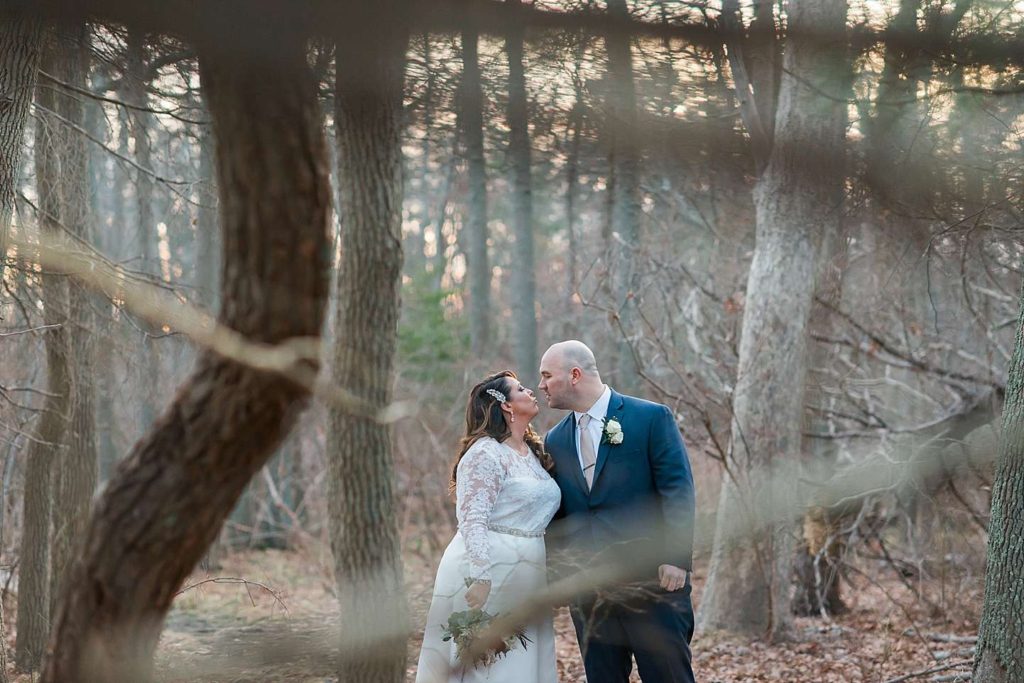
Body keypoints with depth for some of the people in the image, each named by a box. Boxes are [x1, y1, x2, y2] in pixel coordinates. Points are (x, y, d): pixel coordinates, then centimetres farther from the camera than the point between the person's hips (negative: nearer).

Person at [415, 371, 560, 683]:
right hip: (488, 573, -8)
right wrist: (480, 579, -27)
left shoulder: (533, 453, 15)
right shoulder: (485, 454, -11)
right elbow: (473, 521, -19)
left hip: (524, 581, 8)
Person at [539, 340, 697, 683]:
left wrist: (676, 559, -15)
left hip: (651, 580, -5)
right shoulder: (555, 440, 13)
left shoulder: (652, 418, -3)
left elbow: (678, 490, -8)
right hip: (588, 589, 5)